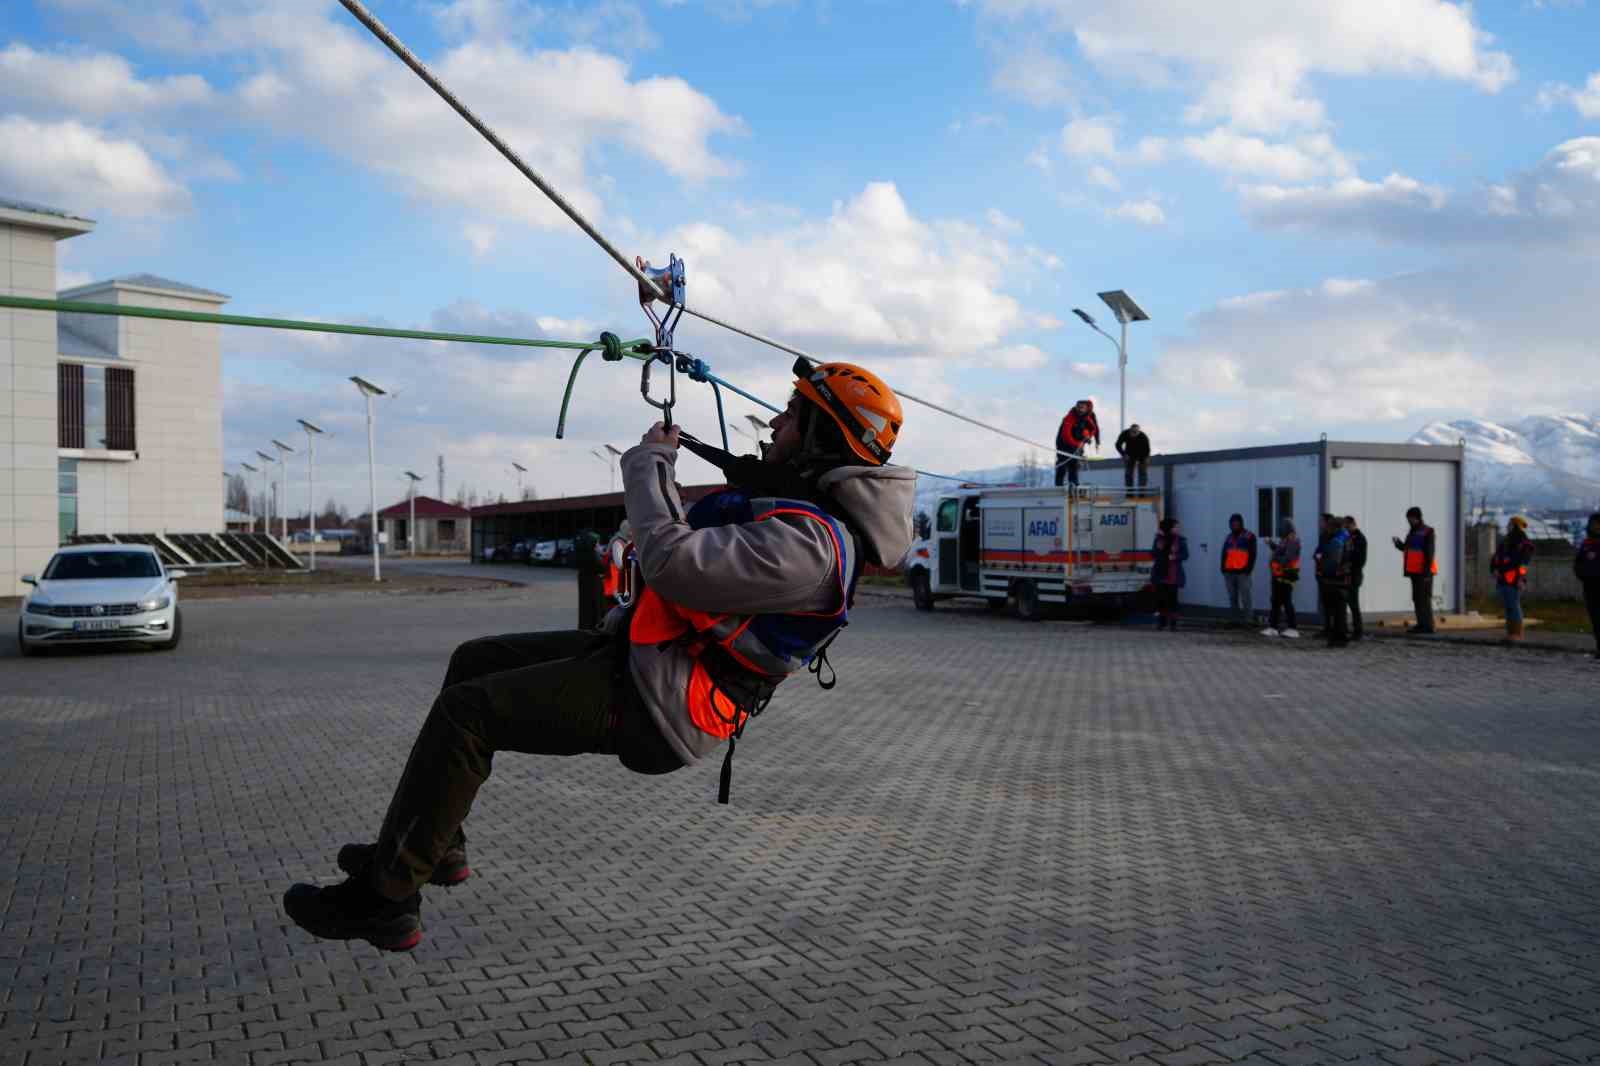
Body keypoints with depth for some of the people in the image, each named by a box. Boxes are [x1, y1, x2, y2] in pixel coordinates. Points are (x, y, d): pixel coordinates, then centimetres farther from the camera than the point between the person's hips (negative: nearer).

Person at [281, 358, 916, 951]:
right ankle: (435, 849, 25)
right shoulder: (808, 504, 10)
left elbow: (674, 563, -31)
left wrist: (650, 462, -17)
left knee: (464, 714, -14)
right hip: (640, 657, 11)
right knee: (473, 662, 16)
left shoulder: (809, 540, -24)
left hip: (653, 703, -11)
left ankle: (380, 899, -3)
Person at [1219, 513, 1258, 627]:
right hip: (1229, 572, 6)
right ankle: (1235, 618, 14)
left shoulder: (1249, 537, 1)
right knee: (1233, 597, 9)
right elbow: (1224, 554, 19)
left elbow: (1252, 554, -5)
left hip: (1243, 572, -6)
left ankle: (1247, 619, -4)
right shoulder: (1229, 537, 18)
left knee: (1246, 597, -6)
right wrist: (1223, 568, 7)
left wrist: (1248, 569, -13)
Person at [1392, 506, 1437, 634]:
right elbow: (1406, 549, 20)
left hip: (1424, 571, -9)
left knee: (1425, 598, -9)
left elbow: (1429, 553, -14)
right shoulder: (1413, 532, 18)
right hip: (1415, 571, 9)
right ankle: (1421, 624, 14)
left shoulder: (1427, 531, -8)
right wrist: (1399, 543, 0)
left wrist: (1427, 571, -20)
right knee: (1417, 598, 9)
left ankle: (1428, 626, -8)